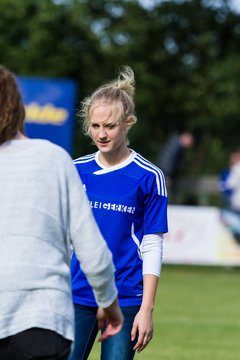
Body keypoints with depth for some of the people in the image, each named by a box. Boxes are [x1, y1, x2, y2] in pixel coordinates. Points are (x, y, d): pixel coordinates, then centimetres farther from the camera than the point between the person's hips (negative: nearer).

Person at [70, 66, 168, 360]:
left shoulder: (148, 178, -3)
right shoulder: (76, 171, 6)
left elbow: (152, 248, -3)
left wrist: (146, 309, -7)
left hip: (125, 300, -2)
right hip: (77, 297, 3)